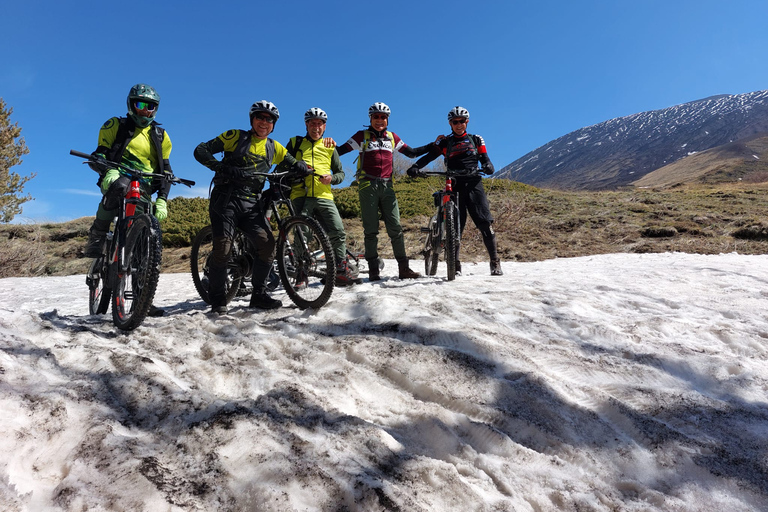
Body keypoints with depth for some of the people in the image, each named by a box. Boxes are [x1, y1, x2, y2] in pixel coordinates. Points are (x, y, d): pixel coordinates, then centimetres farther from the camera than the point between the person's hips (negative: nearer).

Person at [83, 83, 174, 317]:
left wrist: (162, 200, -1)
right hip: (117, 180, -2)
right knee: (120, 186, -42)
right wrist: (108, 171, -22)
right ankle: (96, 236, -26)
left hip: (143, 191, 3)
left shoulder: (160, 136, 16)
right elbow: (97, 156, 3)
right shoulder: (116, 126, 9)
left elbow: (165, 170, 13)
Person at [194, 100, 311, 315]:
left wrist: (304, 170, -5)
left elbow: (294, 165, 20)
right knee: (222, 249, -13)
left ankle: (259, 295, 3)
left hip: (252, 204, 4)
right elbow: (201, 150, 1)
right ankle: (217, 301, 1)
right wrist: (220, 167, -17)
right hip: (226, 199, -3)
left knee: (267, 244, -13)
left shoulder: (274, 148, 16)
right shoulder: (235, 136, 5)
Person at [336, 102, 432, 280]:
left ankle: (404, 268, 2)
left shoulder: (392, 137, 16)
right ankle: (373, 270, 2)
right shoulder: (362, 136, 6)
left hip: (387, 186, 3)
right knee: (371, 230, -2)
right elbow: (341, 150, -1)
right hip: (368, 186, -3)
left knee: (395, 227, -3)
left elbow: (412, 152, 21)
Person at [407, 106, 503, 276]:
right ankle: (455, 264, 4)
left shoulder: (476, 140, 18)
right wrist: (416, 166, -18)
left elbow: (484, 158, 10)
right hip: (454, 185, 0)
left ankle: (495, 261, 1)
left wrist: (488, 166, -15)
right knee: (455, 226, -6)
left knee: (485, 223, -10)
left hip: (473, 184, 0)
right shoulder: (445, 142, 15)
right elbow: (429, 155, 2)